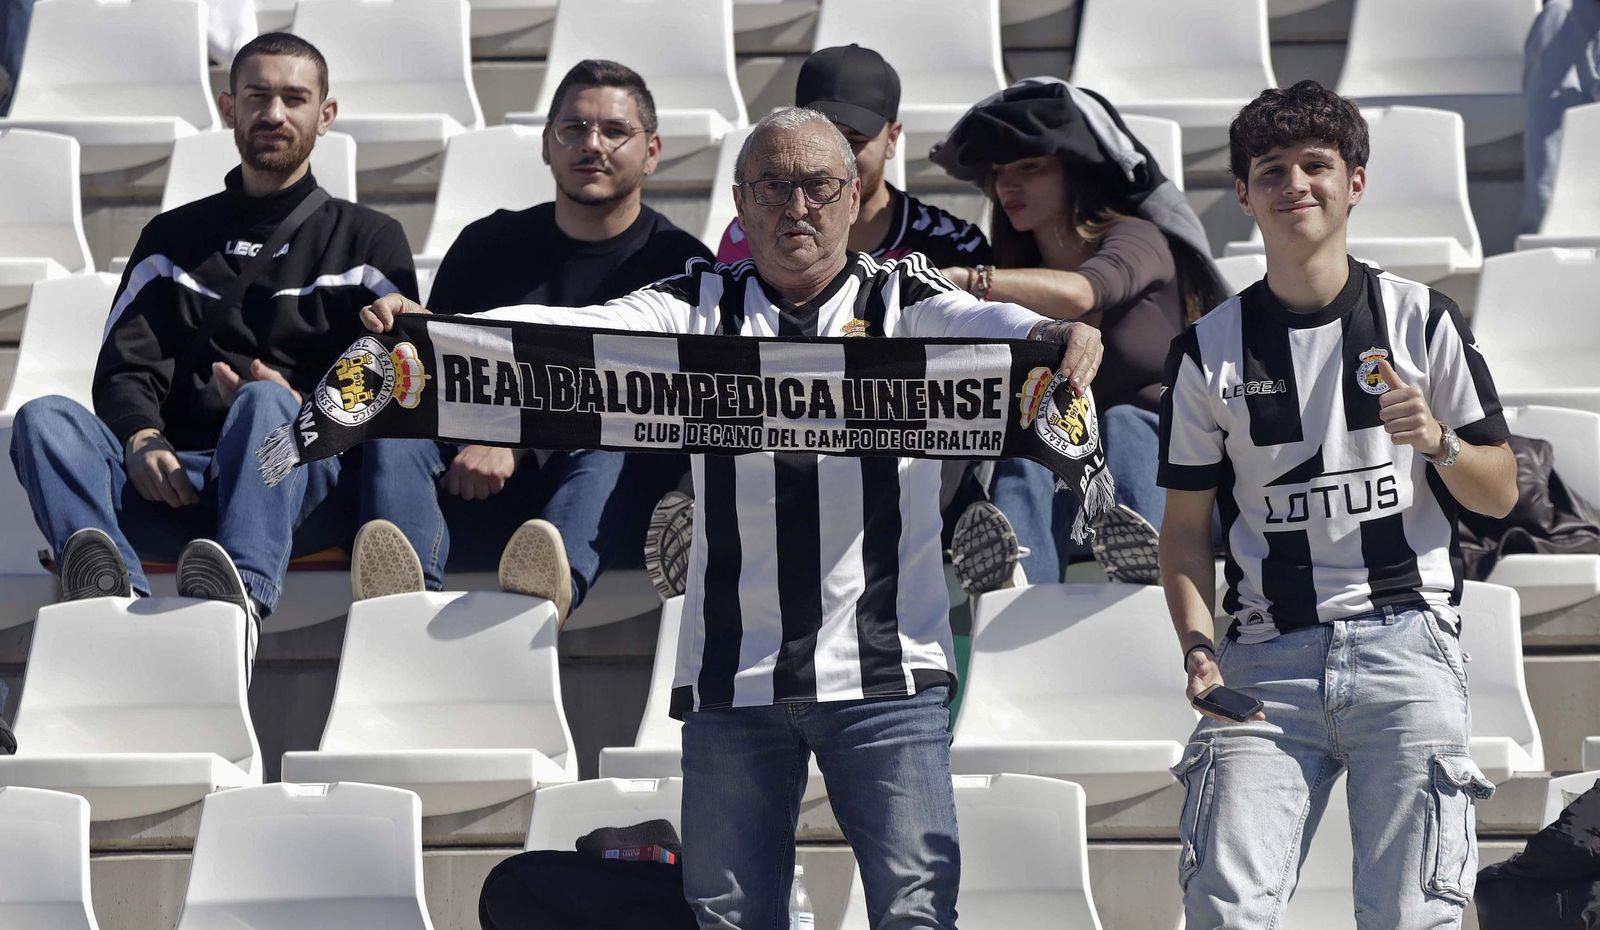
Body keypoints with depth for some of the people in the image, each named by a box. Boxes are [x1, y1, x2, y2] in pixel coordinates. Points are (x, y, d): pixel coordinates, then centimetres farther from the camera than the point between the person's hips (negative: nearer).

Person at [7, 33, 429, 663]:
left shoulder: (369, 242, 22)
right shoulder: (173, 239, 29)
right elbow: (123, 369, 15)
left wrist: (305, 410, -13)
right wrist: (142, 439, -10)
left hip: (311, 483, -3)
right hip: (181, 487, 3)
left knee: (264, 405, -37)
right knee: (44, 419, -25)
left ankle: (243, 594, -65)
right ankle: (115, 593, -55)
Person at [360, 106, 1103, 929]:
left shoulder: (905, 304, 7)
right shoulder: (698, 309, 10)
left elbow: (985, 325, -13)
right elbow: (569, 331, -4)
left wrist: (1055, 334, -39)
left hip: (883, 673, -2)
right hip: (732, 677, 2)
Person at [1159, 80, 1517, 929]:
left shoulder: (1422, 320, 7)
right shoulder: (1208, 351, 9)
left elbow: (1499, 494, 10)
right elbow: (1187, 527, 11)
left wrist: (1435, 440, -10)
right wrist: (1198, 646, -5)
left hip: (1405, 643, -1)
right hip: (1269, 657, 1)